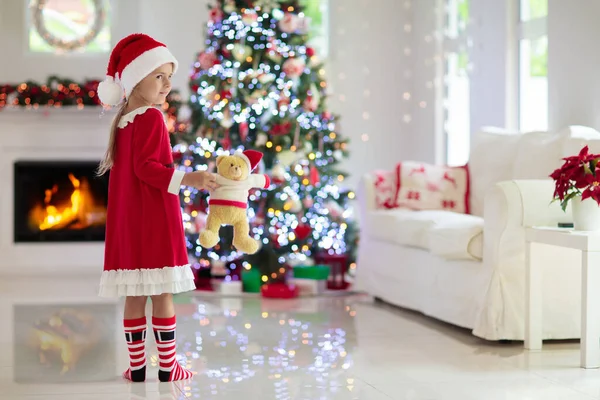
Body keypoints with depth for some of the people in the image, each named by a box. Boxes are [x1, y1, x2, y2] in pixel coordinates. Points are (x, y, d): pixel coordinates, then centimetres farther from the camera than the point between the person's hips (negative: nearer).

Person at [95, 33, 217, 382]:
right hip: (156, 220, -7)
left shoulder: (122, 121, 13)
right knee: (162, 294, -1)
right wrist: (187, 179, -23)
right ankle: (167, 367, 4)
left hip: (128, 222, 7)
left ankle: (137, 366, 11)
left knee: (135, 295, 8)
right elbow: (146, 168, -18)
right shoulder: (151, 118, -11)